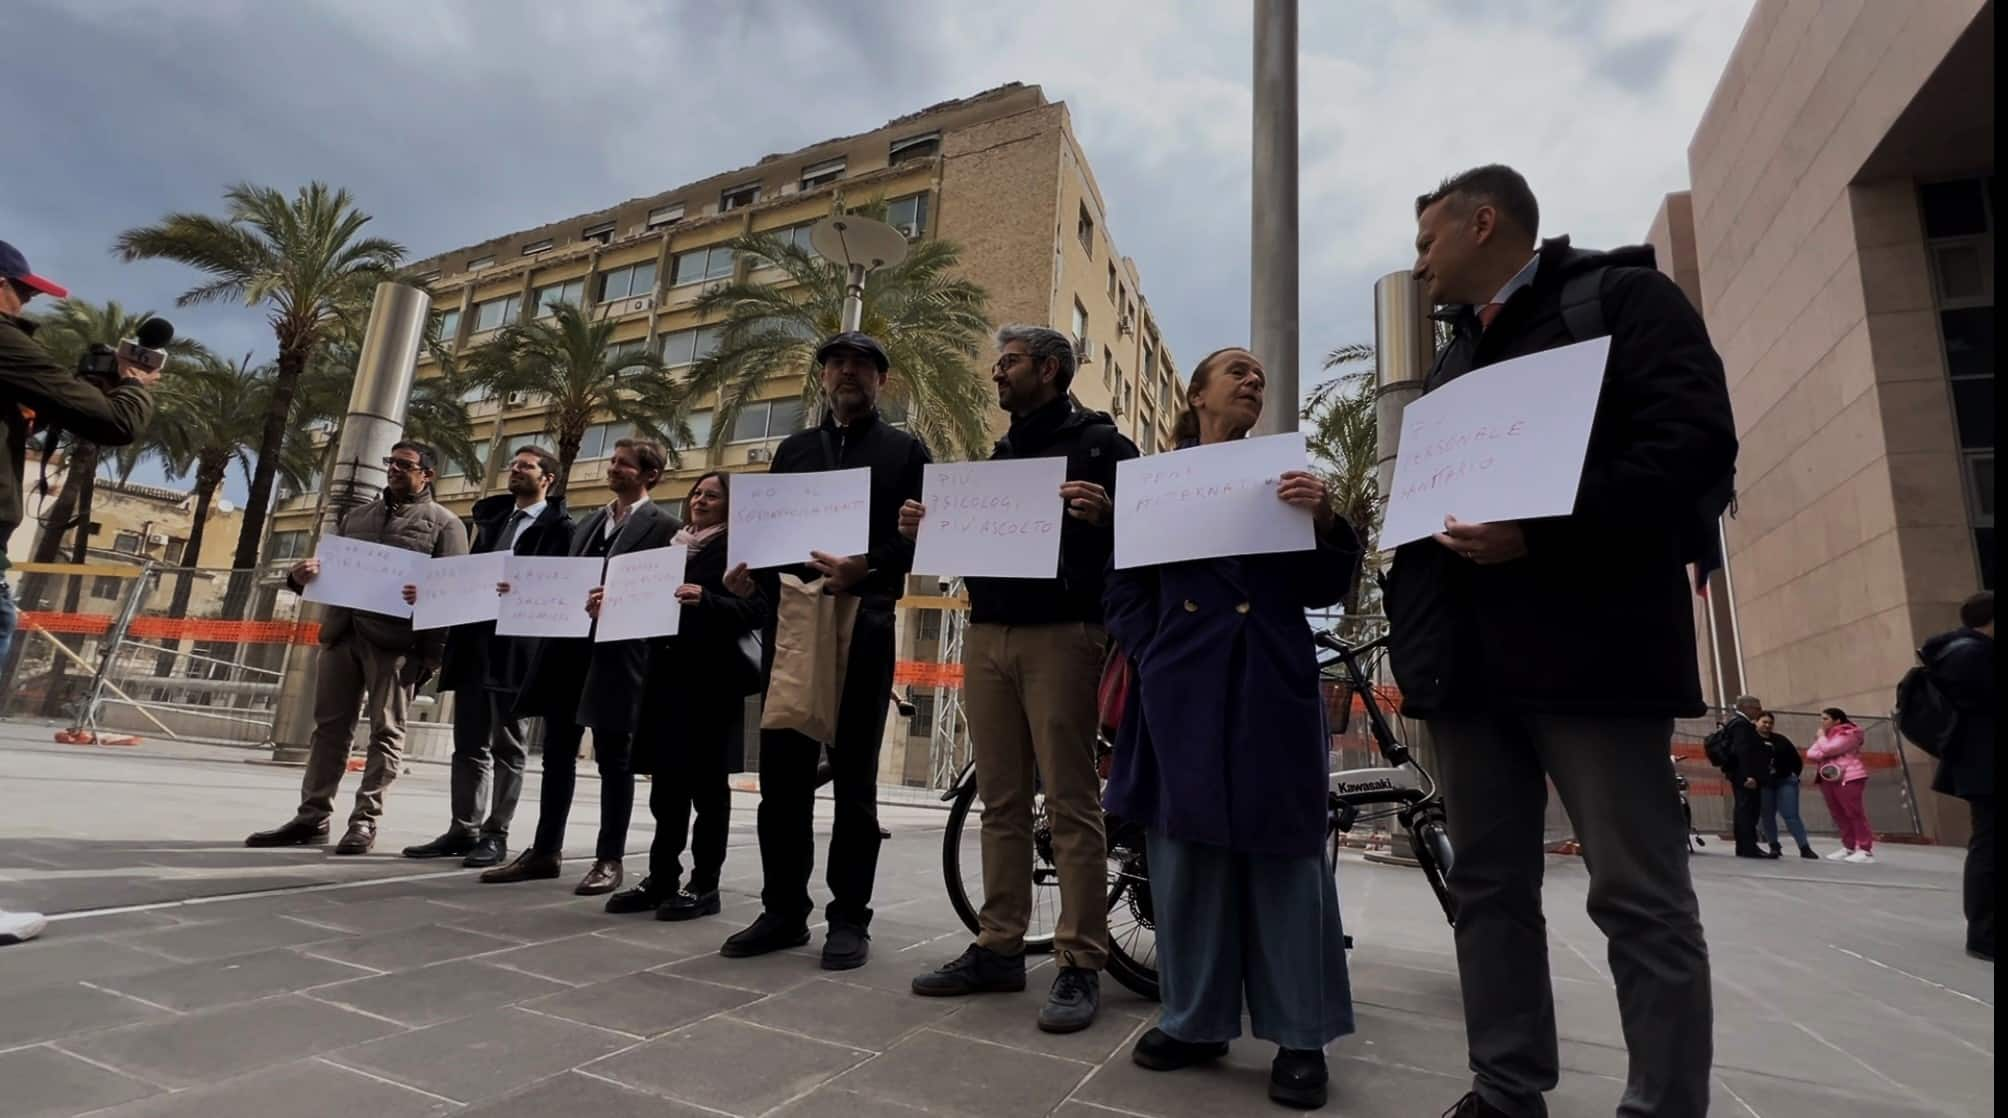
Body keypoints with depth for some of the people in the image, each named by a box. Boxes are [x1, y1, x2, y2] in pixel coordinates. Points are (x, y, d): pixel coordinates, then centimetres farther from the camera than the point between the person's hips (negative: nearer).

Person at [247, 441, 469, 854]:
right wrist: (302, 576, -3)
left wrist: (432, 654, -13)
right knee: (329, 726, 8)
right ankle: (312, 817, 16)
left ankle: (365, 821, 5)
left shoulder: (443, 523, 3)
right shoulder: (355, 517, 21)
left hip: (395, 640, -5)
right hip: (342, 632, 6)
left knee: (386, 731, -1)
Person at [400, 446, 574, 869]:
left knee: (507, 744, 1)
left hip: (515, 645, -7)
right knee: (469, 743, 11)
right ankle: (464, 830, 19)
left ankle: (496, 835, 8)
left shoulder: (559, 528, -3)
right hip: (473, 639, 7)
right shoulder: (492, 516, 20)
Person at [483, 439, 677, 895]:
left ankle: (609, 860, 9)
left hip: (616, 651, -7)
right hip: (568, 644, 7)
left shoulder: (663, 527, -3)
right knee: (557, 754, 12)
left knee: (613, 759, 0)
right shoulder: (589, 522, 20)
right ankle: (545, 852, 22)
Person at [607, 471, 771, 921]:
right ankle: (661, 879, 18)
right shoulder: (673, 546, 19)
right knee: (667, 782, 10)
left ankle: (704, 885, 8)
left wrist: (706, 600, -25)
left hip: (711, 679, -6)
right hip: (667, 674, 7)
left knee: (706, 783, 0)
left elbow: (758, 610, -13)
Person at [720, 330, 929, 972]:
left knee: (853, 776, 2)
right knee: (782, 770, 4)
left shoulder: (905, 451, 8)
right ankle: (784, 910, 17)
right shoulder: (793, 450, 21)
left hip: (864, 625, -4)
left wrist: (865, 569, -20)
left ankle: (849, 917, 12)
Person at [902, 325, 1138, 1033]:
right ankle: (999, 949, 17)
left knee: (1070, 803, -4)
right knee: (1001, 802, 8)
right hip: (986, 634, 7)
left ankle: (1080, 964, 5)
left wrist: (1103, 514, -25)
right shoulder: (1000, 454, 23)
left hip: (1061, 634, -6)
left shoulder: (1098, 442, 3)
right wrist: (927, 531, 8)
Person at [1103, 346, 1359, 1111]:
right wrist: (1154, 659, -3)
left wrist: (1323, 521, -15)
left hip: (1271, 689, 0)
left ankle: (1301, 1035, 16)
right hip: (1182, 691, 1)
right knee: (1187, 848, 6)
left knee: (1281, 849, 2)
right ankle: (1197, 1021, 21)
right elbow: (1125, 590, 10)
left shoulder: (1283, 474, 10)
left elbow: (1322, 590, 2)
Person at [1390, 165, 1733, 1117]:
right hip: (1467, 657, 7)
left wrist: (1541, 533, -22)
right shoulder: (1452, 365, 24)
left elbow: (1696, 442, -11)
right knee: (1488, 886, 9)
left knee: (1639, 896, 0)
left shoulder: (1621, 297, 3)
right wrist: (1414, 627, 8)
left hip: (1589, 641, -7)